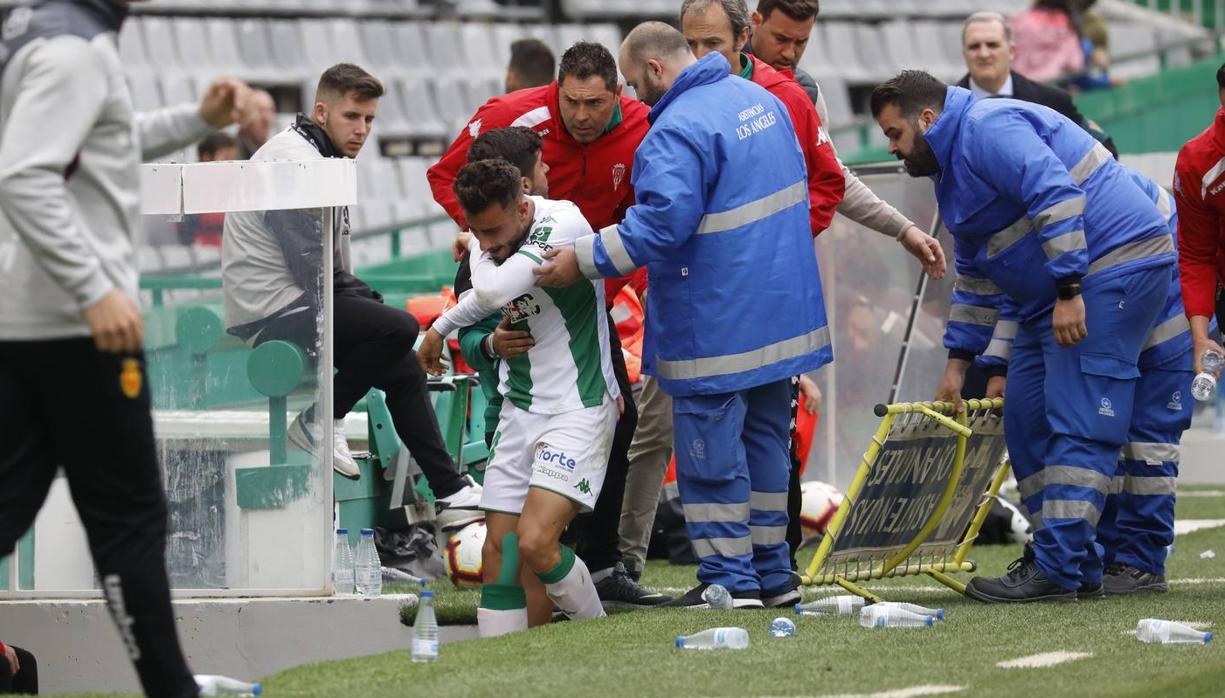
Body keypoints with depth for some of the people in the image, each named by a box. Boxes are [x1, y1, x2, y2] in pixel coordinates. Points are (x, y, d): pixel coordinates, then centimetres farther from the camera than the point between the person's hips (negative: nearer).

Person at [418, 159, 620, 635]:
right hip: (518, 410, 8)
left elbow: (493, 291, -27)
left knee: (535, 542, -21)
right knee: (499, 554, 1)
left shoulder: (564, 225, -19)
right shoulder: (482, 244, 5)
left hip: (576, 408, -8)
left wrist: (442, 327, -10)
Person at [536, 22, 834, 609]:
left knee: (710, 448, -1)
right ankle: (770, 571, 22)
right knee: (764, 437, 16)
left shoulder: (677, 131, -20)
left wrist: (583, 260, -21)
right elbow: (799, 182, 23)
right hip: (779, 313, 9)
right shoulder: (762, 99, 11)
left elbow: (660, 223, -27)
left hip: (715, 330, -9)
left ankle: (728, 578, 1)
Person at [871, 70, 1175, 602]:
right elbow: (976, 275, 28)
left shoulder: (987, 129, -13)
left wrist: (1068, 291, -27)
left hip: (1114, 269, -11)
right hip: (1052, 296, 11)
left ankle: (1056, 569, -17)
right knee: (1026, 422, 9)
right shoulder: (952, 167, 21)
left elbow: (1056, 195, -25)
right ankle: (1078, 564, 12)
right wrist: (957, 363, 27)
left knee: (1078, 423, -13)